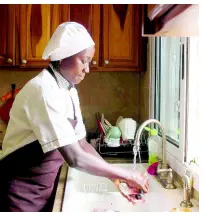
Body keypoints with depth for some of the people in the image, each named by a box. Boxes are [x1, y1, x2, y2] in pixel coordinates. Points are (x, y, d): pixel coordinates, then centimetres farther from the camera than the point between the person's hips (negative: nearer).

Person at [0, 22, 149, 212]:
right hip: (20, 193, -7)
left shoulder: (69, 91, 2)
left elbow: (81, 145, 5)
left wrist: (115, 178, -4)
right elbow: (74, 158, -30)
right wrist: (127, 175, -20)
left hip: (45, 189, 8)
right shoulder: (43, 91, -25)